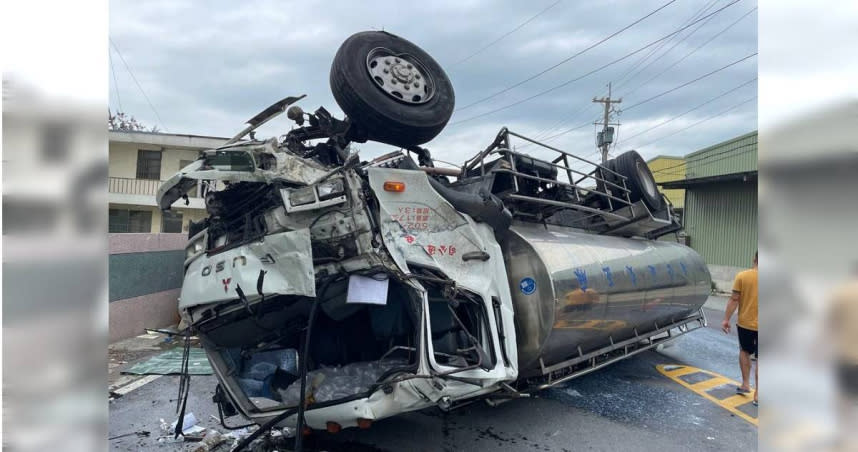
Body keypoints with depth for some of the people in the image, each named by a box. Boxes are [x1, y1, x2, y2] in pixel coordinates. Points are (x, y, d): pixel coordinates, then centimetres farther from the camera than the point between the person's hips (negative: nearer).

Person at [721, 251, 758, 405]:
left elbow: (734, 300, -9)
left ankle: (745, 384, 25)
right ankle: (757, 394, 7)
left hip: (744, 323, 1)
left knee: (744, 352, 23)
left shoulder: (742, 276, -10)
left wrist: (726, 319, -1)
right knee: (759, 359, 6)